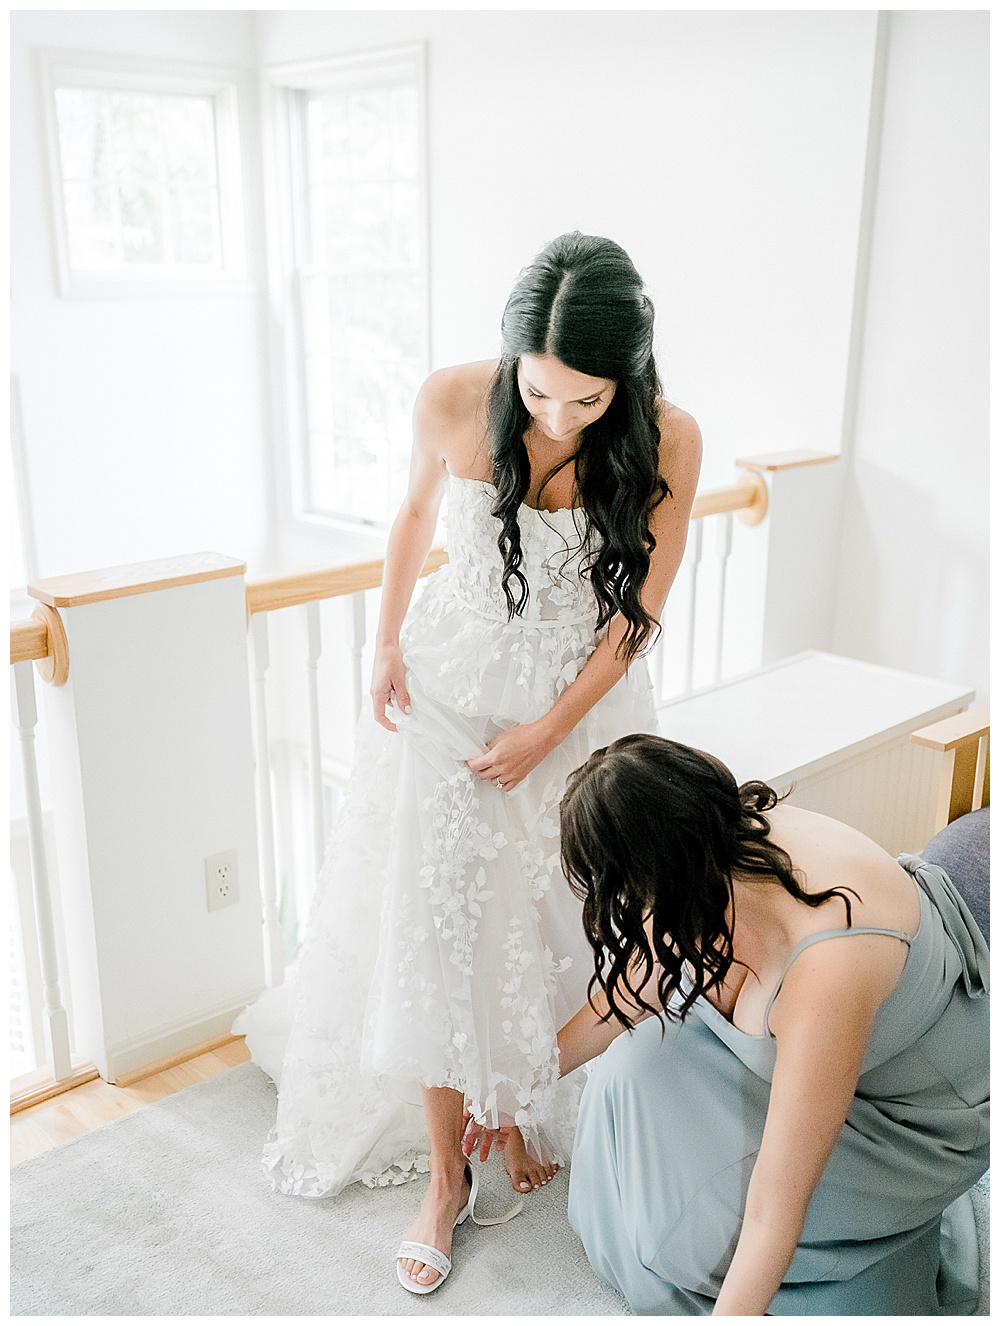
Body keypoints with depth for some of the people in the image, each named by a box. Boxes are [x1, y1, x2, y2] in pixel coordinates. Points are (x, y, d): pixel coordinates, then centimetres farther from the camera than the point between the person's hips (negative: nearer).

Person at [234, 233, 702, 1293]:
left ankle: (523, 1109, 39)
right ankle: (445, 1172, 20)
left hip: (583, 699, 0)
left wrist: (546, 730, -10)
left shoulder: (667, 441, -18)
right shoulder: (452, 401, -17)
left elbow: (638, 608, -9)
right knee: (434, 926, 2)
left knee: (553, 924, 11)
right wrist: (386, 643, 1)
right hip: (451, 685, 1)